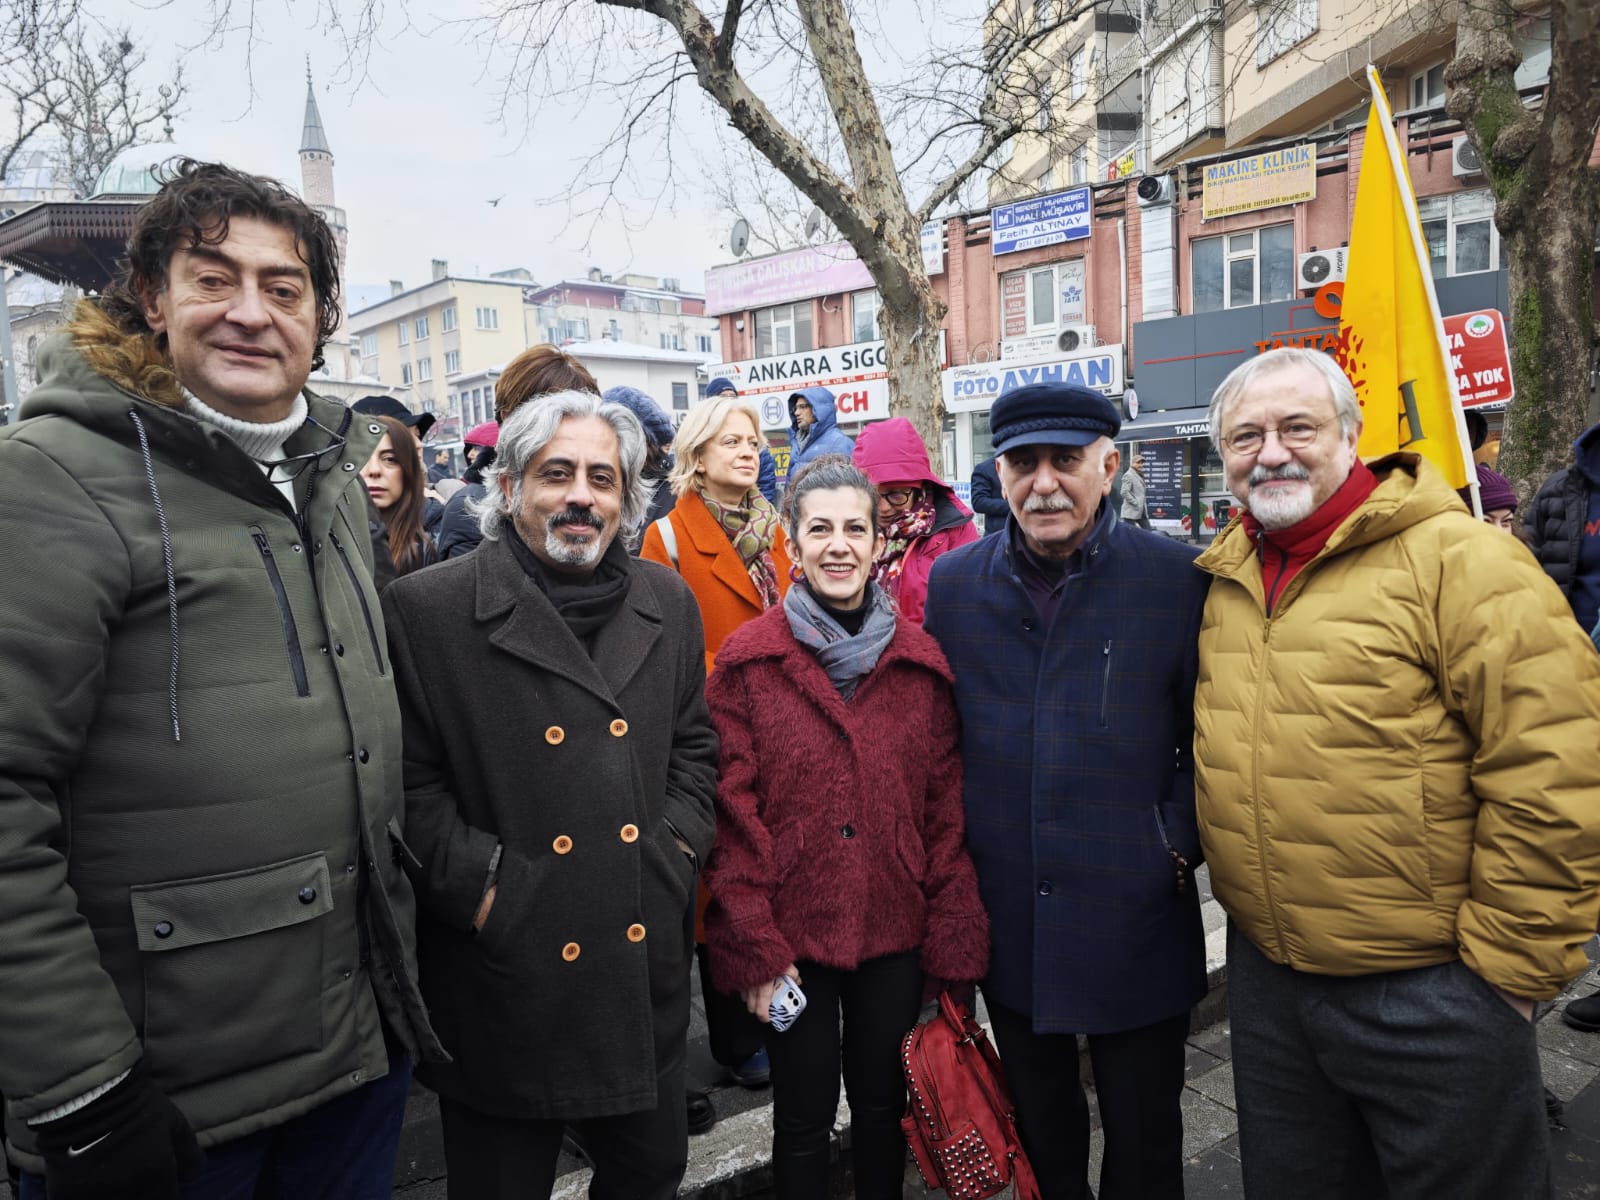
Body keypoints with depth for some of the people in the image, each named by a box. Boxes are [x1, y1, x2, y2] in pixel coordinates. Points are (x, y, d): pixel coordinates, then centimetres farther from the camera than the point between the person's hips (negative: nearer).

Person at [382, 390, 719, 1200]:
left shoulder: (668, 601, 5)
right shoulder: (425, 608, -10)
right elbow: (410, 779, -8)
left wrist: (678, 846, 1)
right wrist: (481, 888, -14)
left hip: (646, 964, 4)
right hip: (507, 974, -3)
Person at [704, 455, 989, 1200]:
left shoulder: (921, 662, 0)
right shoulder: (746, 662, -8)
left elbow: (947, 809, 1)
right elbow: (730, 812, -8)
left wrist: (953, 944, 0)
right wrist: (751, 943, -11)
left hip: (896, 931, 3)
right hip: (792, 934, -2)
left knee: (884, 1105, 20)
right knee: (805, 1117, 15)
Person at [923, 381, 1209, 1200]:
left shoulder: (1179, 578, -9)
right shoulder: (954, 582, 0)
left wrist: (1177, 841, -10)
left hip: (1137, 917, -2)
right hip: (1006, 922, 3)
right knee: (1039, 1128, 23)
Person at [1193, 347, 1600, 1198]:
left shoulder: (1457, 559, -15)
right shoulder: (1223, 578, 4)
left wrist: (1507, 961, -13)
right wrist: (1232, 879, 11)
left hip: (1428, 992, -5)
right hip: (1265, 976, 6)